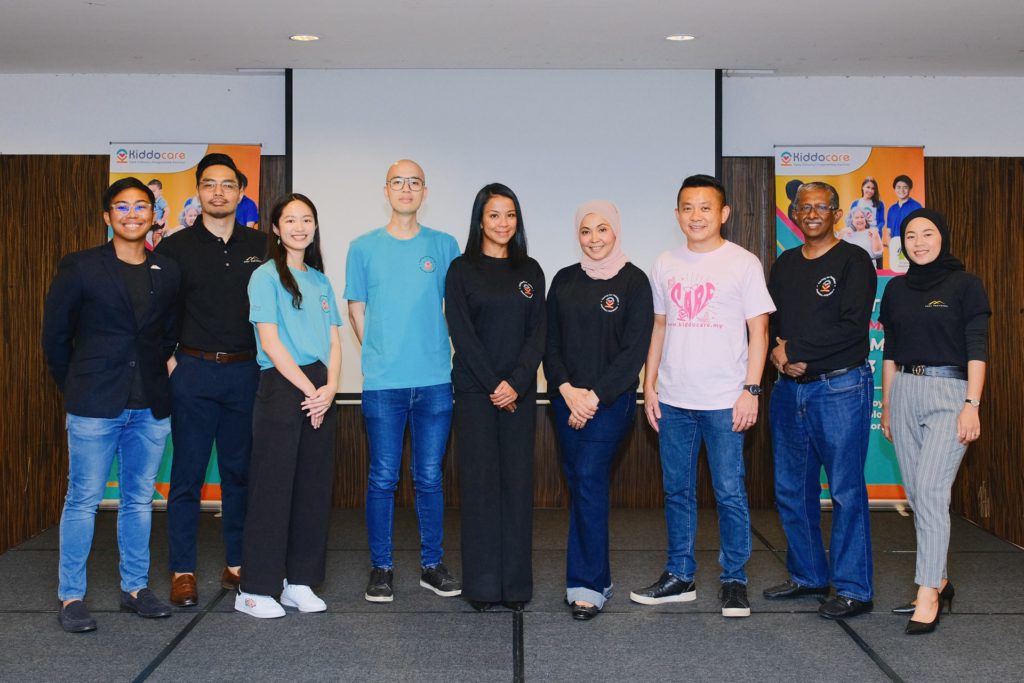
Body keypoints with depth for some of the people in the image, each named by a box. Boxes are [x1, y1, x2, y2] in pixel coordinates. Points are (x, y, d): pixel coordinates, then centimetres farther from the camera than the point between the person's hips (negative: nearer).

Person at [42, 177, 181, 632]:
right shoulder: (80, 267, -1)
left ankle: (135, 588, 22)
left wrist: (162, 375, 8)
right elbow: (55, 334, 3)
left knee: (139, 500, 10)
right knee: (83, 500, 1)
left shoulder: (168, 272, 8)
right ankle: (71, 598, 10)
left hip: (150, 407, 3)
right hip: (95, 406, -3)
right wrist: (76, 388, 5)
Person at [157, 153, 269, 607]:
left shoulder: (261, 246, 7)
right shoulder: (175, 247, 1)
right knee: (188, 474, 1)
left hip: (246, 372, 2)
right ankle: (182, 571, 9)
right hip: (193, 371, -2)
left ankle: (237, 565, 19)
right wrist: (169, 362, -6)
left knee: (240, 471, 9)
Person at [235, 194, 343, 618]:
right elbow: (270, 341, -10)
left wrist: (330, 387, -5)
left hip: (320, 391, 6)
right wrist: (309, 389, -12)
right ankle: (255, 590, 2)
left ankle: (299, 582, 16)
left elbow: (333, 341, 12)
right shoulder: (266, 276, -2)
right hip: (281, 388, -6)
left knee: (314, 487, 7)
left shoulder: (321, 281, 16)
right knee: (273, 487, -5)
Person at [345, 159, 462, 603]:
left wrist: (442, 357, 6)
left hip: (434, 380, 1)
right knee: (383, 478, 3)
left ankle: (432, 565, 18)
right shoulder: (364, 248, 6)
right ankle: (381, 568, 14)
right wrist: (380, 356, 5)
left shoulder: (444, 246, 7)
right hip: (382, 382, -1)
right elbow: (356, 310, 10)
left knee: (429, 477, 7)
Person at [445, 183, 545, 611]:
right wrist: (493, 386, -11)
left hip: (519, 392, 3)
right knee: (480, 483, -2)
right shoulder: (462, 270, 2)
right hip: (475, 391, -2)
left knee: (517, 483, 2)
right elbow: (462, 334, -4)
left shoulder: (529, 271, 11)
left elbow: (537, 333, 4)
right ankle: (481, 586, 5)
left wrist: (516, 383, -10)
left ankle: (516, 584, 9)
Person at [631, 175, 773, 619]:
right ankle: (679, 577, 23)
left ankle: (734, 581, 13)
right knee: (676, 491, 12)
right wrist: (650, 386, 10)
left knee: (730, 492, 0)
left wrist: (751, 390, -10)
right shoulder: (665, 265, 9)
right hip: (673, 399, 4)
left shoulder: (743, 263, -3)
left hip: (724, 400, -4)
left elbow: (758, 330, -3)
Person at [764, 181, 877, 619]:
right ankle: (808, 576, 25)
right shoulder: (785, 265, 16)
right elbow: (769, 321, 15)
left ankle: (854, 590, 5)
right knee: (791, 489, 11)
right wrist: (776, 351, -7)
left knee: (846, 491, -3)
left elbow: (852, 327, -14)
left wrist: (793, 350, -13)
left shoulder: (853, 261, -4)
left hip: (840, 388, -6)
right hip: (790, 390, 7)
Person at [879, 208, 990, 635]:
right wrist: (886, 405, 14)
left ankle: (927, 596, -12)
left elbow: (977, 349, -6)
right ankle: (940, 582, 18)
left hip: (949, 394, -5)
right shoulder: (896, 289, 13)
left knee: (930, 491, -14)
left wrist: (972, 405, -14)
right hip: (904, 394, 5)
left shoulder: (965, 286, -1)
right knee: (916, 495, 7)